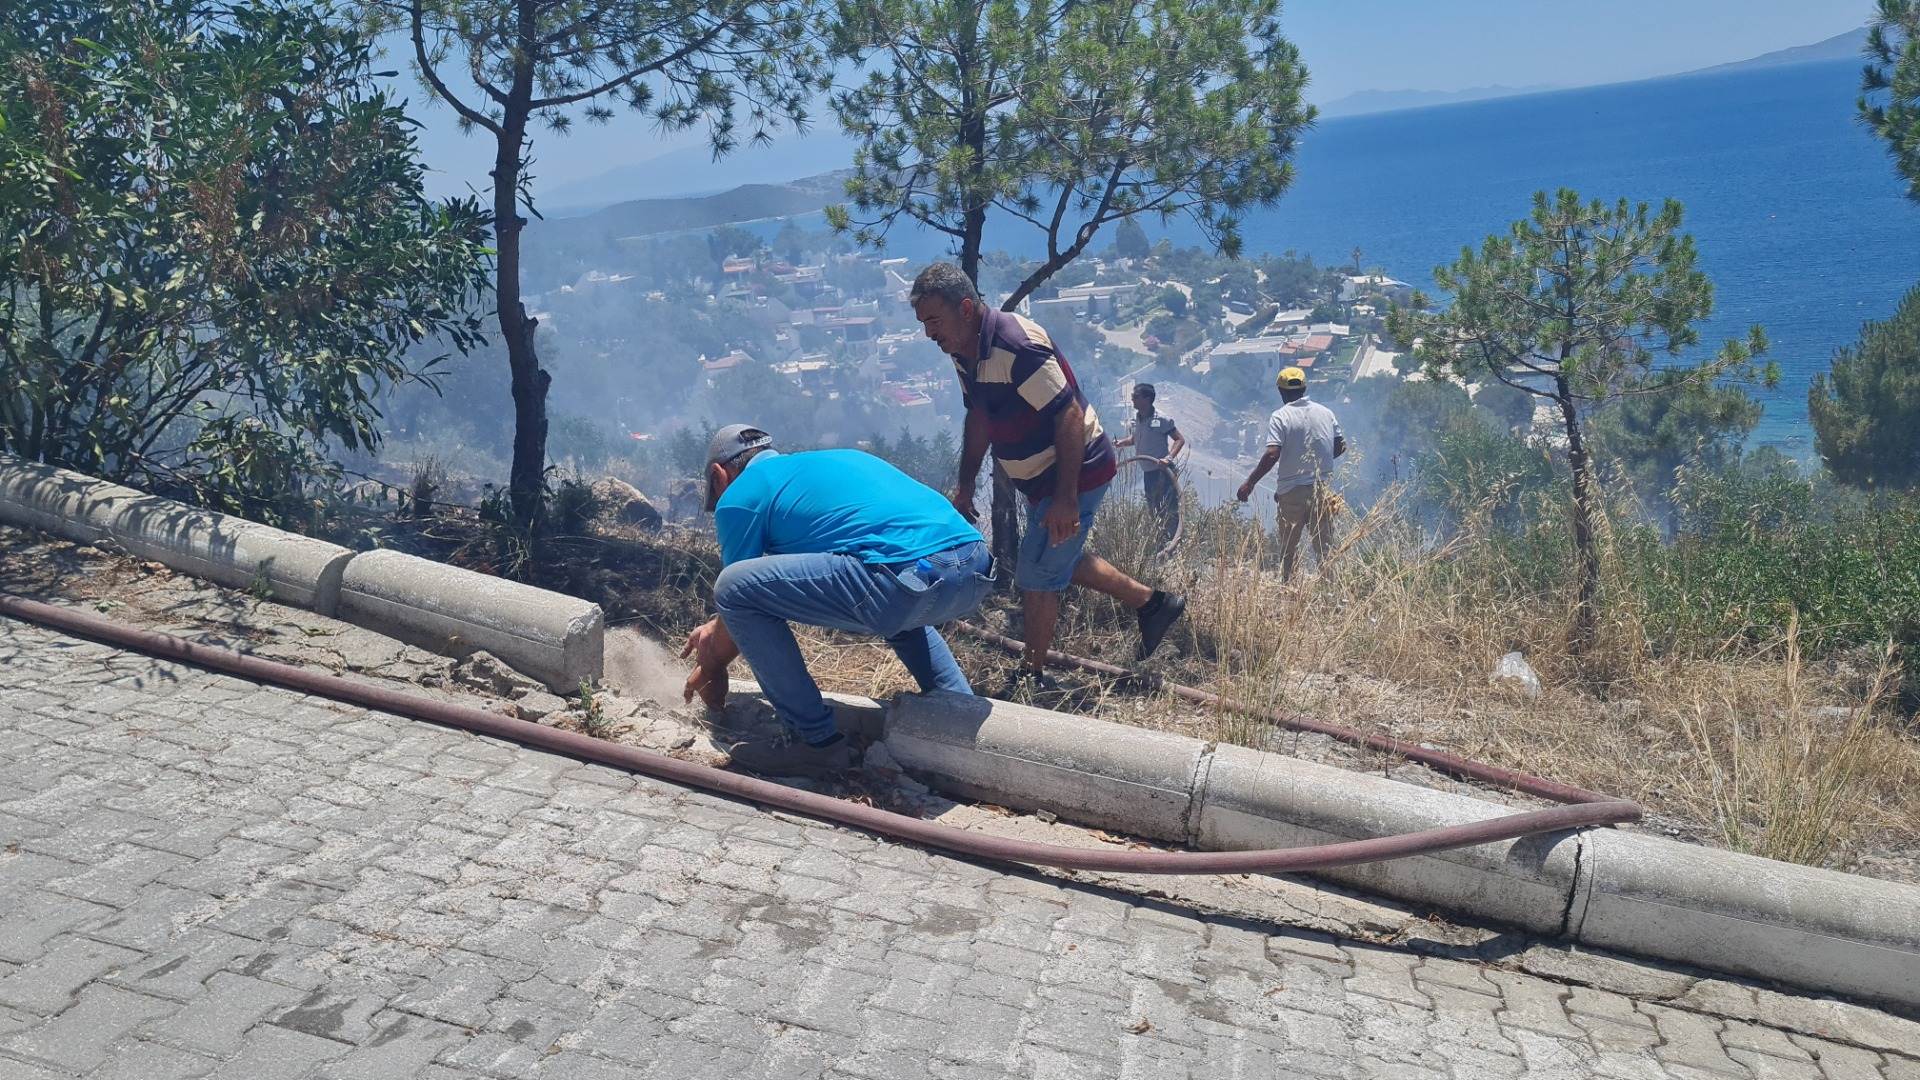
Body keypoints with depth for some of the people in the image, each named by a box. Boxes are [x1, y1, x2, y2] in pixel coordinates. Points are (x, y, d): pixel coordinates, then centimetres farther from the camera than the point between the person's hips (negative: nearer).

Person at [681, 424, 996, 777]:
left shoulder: (740, 494, 11)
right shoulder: (819, 462, 35)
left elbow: (739, 592, 18)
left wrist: (711, 667, 36)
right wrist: (718, 627, 51)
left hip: (916, 577, -9)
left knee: (735, 590, 0)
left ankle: (817, 741, 6)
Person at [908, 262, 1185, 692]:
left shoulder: (1016, 346, -29)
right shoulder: (964, 353, 1)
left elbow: (1069, 415, -30)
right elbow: (978, 419, 15)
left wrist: (1065, 497, -31)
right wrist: (965, 485, 14)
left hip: (1076, 474, -10)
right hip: (1040, 479, 10)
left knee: (1037, 578, -2)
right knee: (1061, 561, 23)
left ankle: (1030, 679, 15)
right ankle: (1153, 603, 36)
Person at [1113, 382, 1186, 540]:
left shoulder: (1161, 420, -14)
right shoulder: (1135, 419, 6)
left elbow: (1180, 439, -12)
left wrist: (1168, 458, -25)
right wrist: (1122, 442, 2)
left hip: (1163, 472, -8)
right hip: (1148, 473, 8)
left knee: (1170, 510, -10)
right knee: (1154, 511, 16)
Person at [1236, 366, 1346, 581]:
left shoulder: (1280, 417, -11)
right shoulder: (1325, 412, 4)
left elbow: (1272, 454, -21)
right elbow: (1340, 446, 9)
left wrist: (1249, 483, -16)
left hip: (1291, 492, -3)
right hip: (1322, 489, 4)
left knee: (1289, 549, 8)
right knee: (1324, 545, 10)